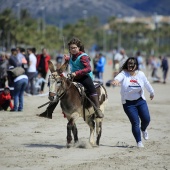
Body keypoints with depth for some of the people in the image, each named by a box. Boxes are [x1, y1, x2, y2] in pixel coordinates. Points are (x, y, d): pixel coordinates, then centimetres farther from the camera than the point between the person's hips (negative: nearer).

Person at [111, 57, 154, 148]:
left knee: (146, 119, -1)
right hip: (128, 103, -3)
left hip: (140, 101, 3)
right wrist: (116, 80, -59)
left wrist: (152, 93, 29)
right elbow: (119, 77, -35)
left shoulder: (141, 74, -2)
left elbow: (147, 84, 14)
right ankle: (139, 142, 10)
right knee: (135, 122, -6)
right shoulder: (124, 74, -12)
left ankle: (143, 129, 36)